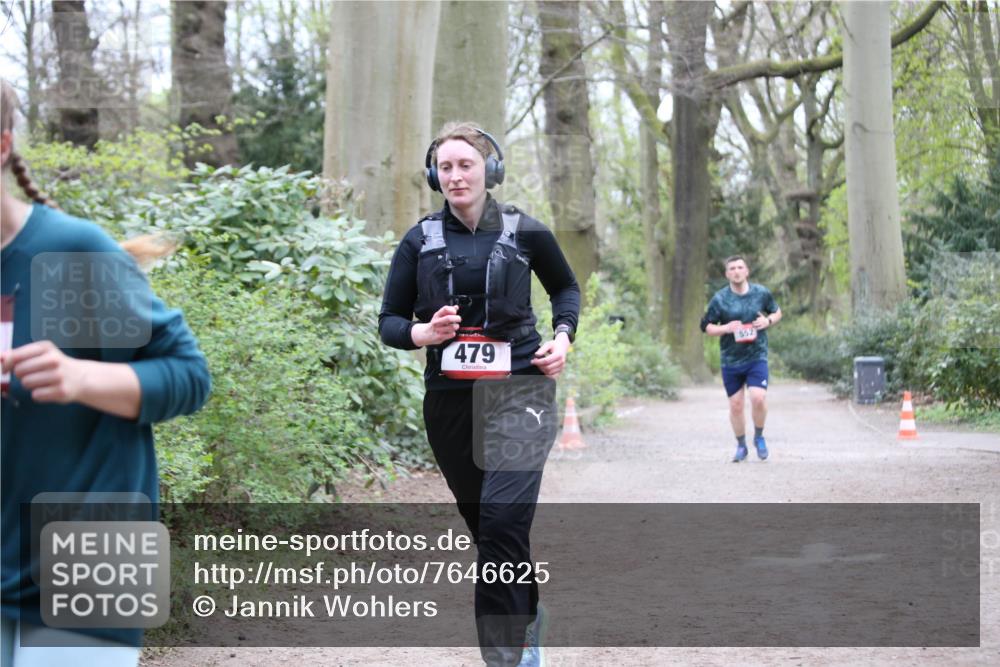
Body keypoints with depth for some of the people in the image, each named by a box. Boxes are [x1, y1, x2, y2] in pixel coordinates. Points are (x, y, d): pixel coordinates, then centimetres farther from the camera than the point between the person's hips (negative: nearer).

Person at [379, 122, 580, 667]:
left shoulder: (525, 233, 1)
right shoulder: (420, 241, 3)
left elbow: (565, 288, 19)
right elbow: (389, 321, 7)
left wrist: (563, 336, 1)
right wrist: (422, 333, -14)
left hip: (519, 392, -3)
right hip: (449, 398, 3)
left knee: (502, 524, -19)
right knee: (487, 528, 13)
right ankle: (528, 621, 38)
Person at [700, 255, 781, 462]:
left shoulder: (762, 293, 0)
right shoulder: (719, 299, -4)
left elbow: (777, 312, 17)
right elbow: (706, 326, 2)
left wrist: (768, 321, -6)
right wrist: (726, 328, -16)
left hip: (757, 357, -1)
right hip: (730, 360, 1)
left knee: (758, 398, -17)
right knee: (736, 405, 5)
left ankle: (759, 437, 9)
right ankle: (741, 445, 25)